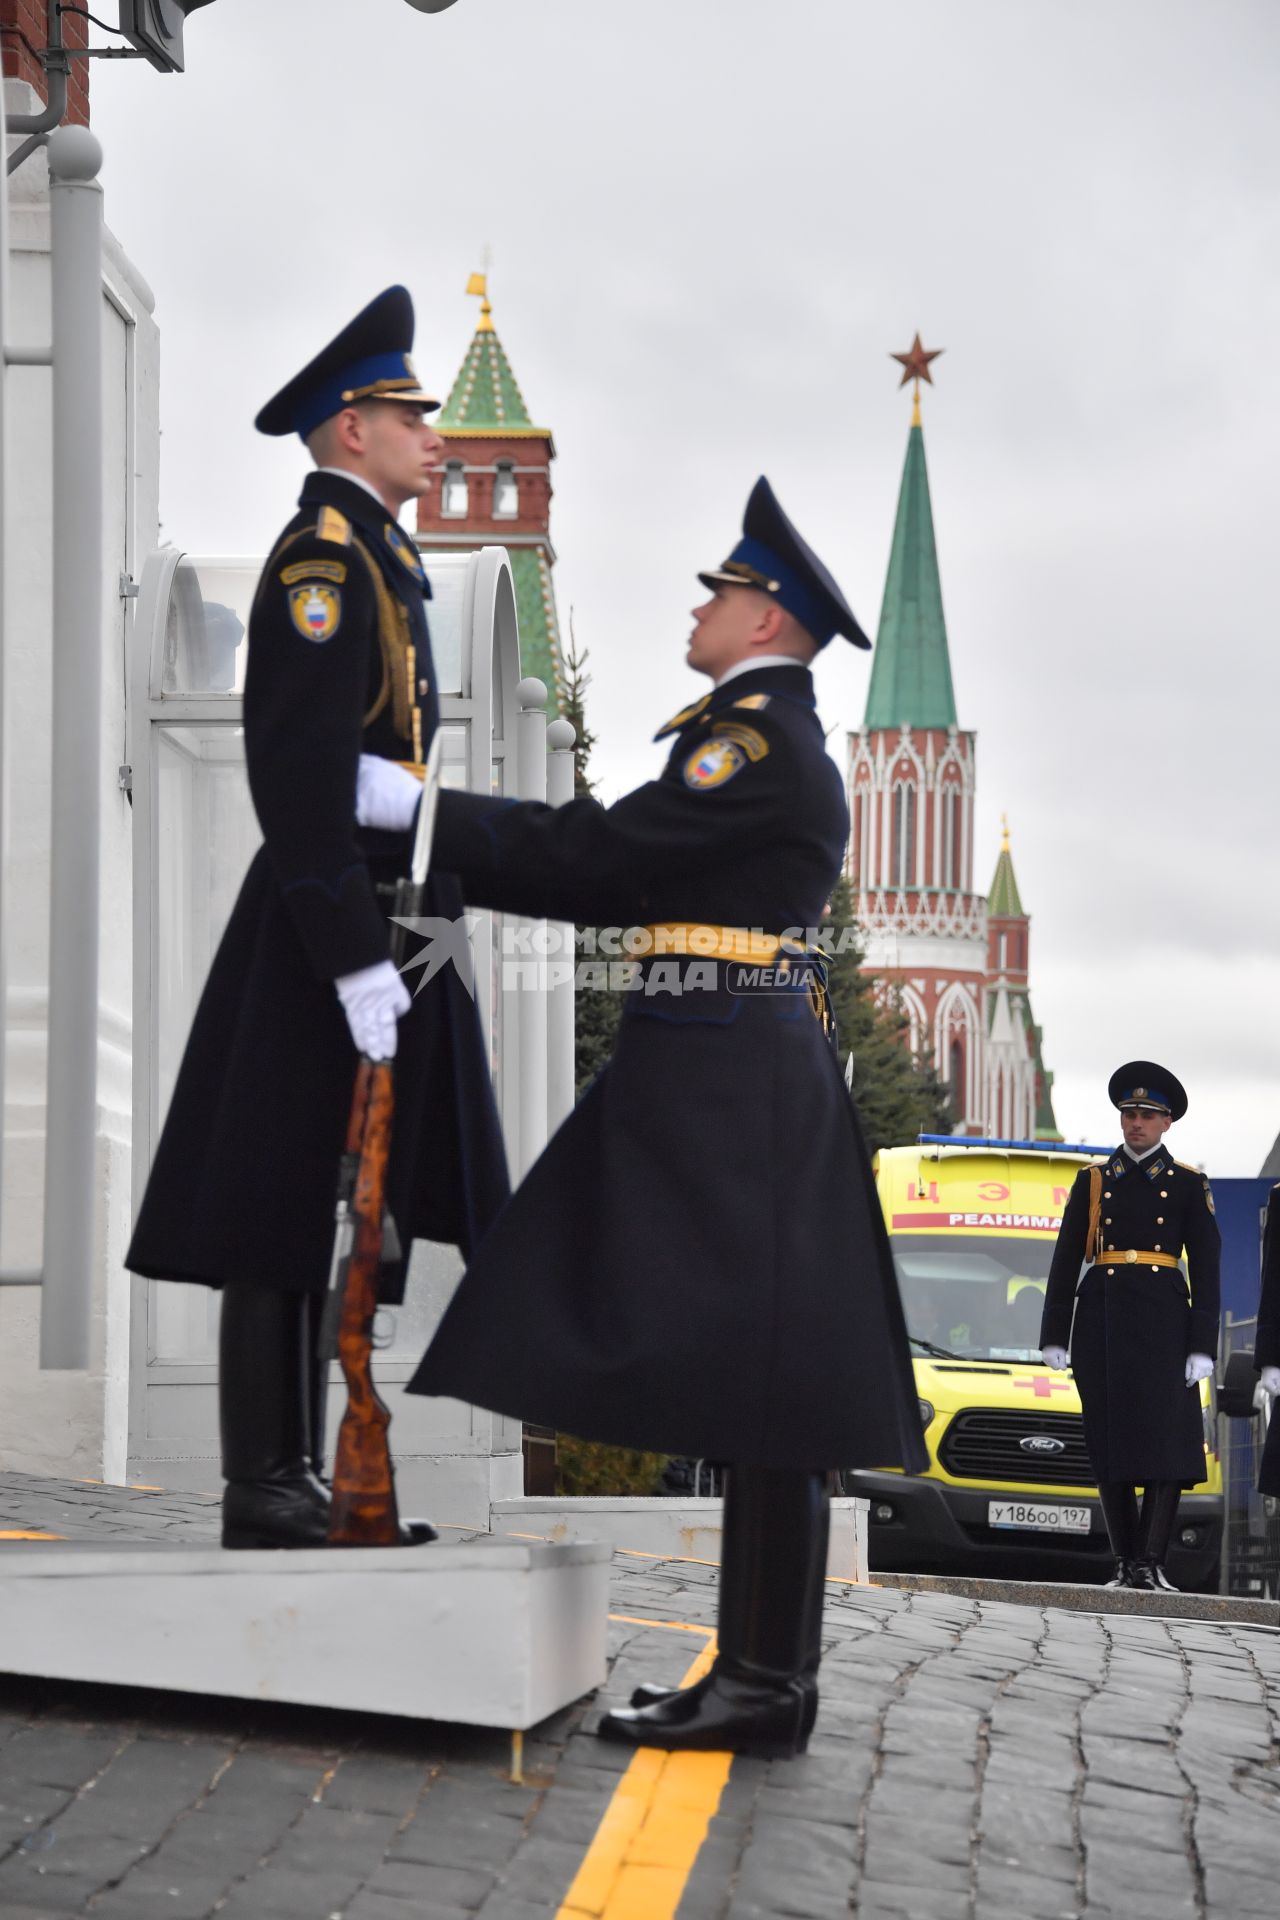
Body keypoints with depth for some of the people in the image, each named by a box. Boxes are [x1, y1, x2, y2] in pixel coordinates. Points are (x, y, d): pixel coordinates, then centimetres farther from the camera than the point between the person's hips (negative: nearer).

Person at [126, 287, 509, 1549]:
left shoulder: (371, 558, 19)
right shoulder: (323, 556, -12)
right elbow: (300, 776, -20)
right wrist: (357, 959, -23)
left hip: (379, 922, 10)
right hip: (331, 927, -10)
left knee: (351, 1221, 12)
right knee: (292, 1223, -5)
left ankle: (298, 1478, 19)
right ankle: (267, 1492, 0)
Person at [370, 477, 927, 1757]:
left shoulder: (762, 735, -10)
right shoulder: (762, 737, 21)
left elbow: (603, 851, -16)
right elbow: (621, 885, 18)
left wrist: (433, 818, -10)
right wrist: (458, 855, 13)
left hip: (729, 1082, -10)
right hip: (725, 1077, 10)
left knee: (751, 1374, -8)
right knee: (743, 1376, 9)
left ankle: (767, 1685, -4)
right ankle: (760, 1672, 13)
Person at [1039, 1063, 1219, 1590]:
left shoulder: (1187, 1185, 8)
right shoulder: (1092, 1181, 13)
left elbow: (1206, 1270, 5)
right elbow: (1066, 1261, 11)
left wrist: (1202, 1345, -4)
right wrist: (1054, 1335, 4)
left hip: (1163, 1323, -2)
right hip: (1101, 1321, 2)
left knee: (1167, 1446, -11)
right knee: (1109, 1448, 1)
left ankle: (1150, 1562, -13)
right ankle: (1126, 1563, 7)